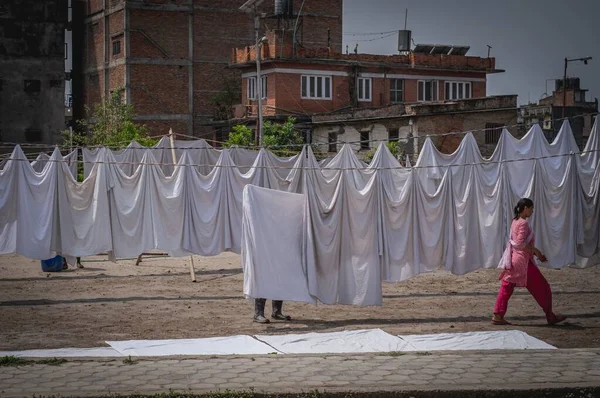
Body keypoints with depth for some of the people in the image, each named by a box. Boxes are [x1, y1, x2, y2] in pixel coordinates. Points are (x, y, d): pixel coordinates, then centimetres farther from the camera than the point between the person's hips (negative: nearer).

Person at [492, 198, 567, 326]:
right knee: (542, 288, 2)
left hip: (513, 260, 9)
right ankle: (550, 316, 10)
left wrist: (535, 252, 14)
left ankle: (498, 316, 5)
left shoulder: (515, 222, 13)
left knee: (506, 288, 7)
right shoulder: (523, 223, -16)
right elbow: (521, 244, -23)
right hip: (523, 261, -9)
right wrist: (535, 251, -13)